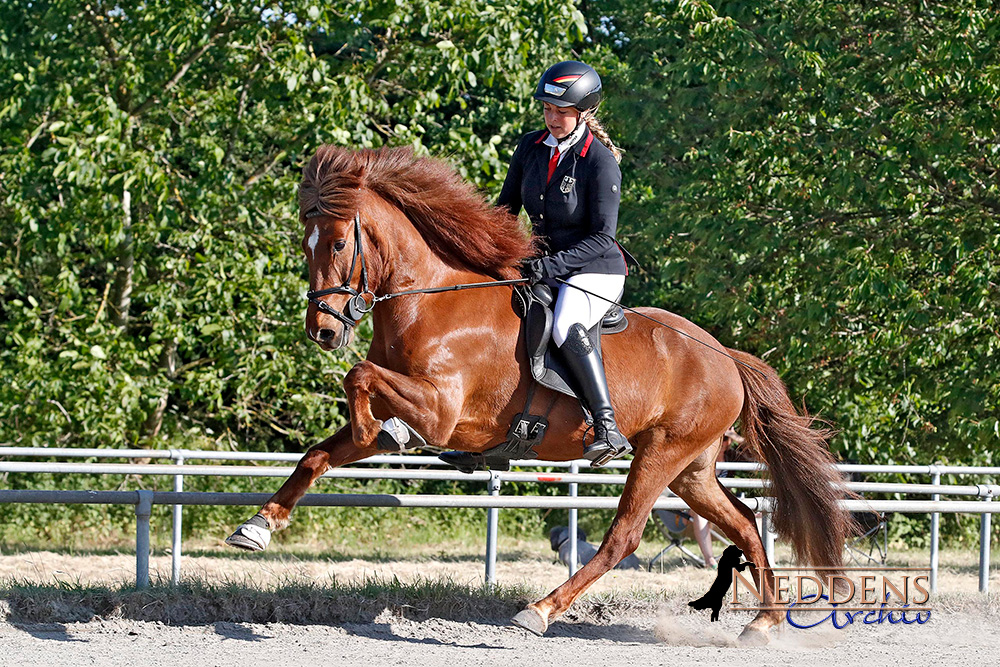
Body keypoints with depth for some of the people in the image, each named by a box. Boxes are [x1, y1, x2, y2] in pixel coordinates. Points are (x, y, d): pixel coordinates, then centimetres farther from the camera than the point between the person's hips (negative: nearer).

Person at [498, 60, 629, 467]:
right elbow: (507, 208, 16)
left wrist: (552, 265, -28)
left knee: (564, 326, -36)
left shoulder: (600, 162, -15)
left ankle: (608, 429, -42)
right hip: (547, 270, 8)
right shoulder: (531, 147, 4)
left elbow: (602, 237, -18)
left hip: (596, 270, -8)